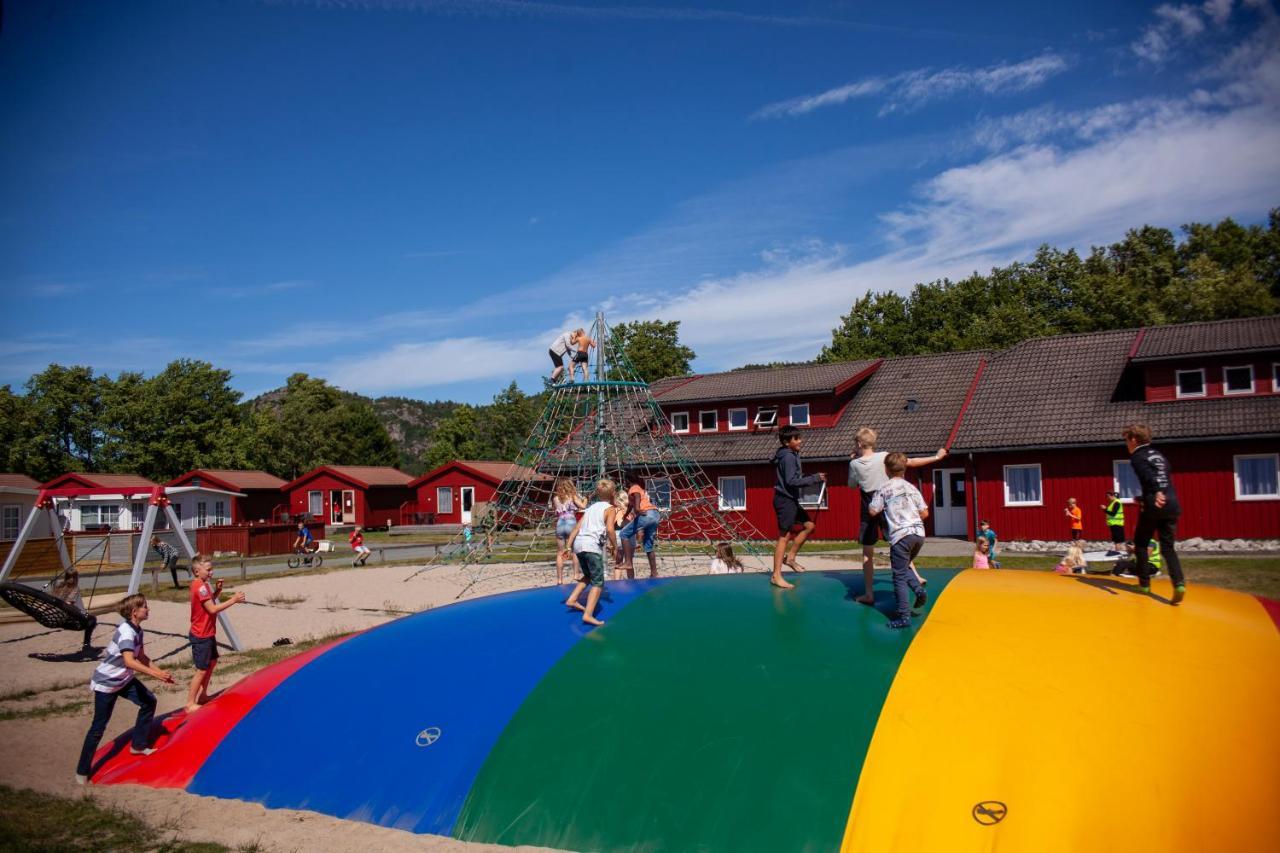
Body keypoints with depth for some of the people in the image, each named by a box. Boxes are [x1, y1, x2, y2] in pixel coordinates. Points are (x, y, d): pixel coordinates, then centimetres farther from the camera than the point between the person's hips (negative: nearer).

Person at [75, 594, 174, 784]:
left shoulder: (137, 630, -1)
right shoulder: (126, 632, -29)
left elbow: (142, 657, 8)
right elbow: (129, 661, -41)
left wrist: (160, 672, 1)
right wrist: (155, 674, -40)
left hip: (124, 680, 9)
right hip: (106, 683, -9)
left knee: (149, 701, 10)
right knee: (99, 727, -2)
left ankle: (138, 745, 24)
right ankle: (82, 771, 11)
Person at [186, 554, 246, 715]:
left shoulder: (201, 584, 7)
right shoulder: (200, 586, -22)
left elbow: (210, 601, 17)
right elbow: (212, 609, -26)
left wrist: (217, 590, 2)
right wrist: (233, 600, -24)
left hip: (207, 633, 10)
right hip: (201, 635, -10)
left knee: (212, 661, 21)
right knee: (202, 669, -3)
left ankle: (203, 695, 32)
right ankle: (190, 704, 5)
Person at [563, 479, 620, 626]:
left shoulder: (591, 507, 24)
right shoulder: (610, 508, 5)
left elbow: (577, 527, 18)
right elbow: (610, 529, -12)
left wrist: (569, 546, 17)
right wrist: (615, 546, 0)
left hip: (579, 544, 7)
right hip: (592, 545, -7)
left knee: (588, 576, 29)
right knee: (598, 582, -4)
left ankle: (572, 599, 24)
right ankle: (588, 614, -16)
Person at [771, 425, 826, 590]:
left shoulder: (791, 455, 14)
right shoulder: (788, 457, -16)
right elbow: (792, 481, -22)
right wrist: (815, 479, -20)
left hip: (791, 500, 10)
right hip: (785, 500, -10)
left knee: (808, 525, 16)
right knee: (784, 536, -7)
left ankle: (790, 557, 20)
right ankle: (776, 576, -3)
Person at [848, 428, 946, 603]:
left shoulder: (855, 464, -7)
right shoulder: (883, 456, -5)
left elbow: (852, 485, 9)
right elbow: (912, 462, -1)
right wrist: (936, 457, 8)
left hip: (869, 511, -2)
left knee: (867, 552, 4)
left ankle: (868, 593, 4)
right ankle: (915, 577, 17)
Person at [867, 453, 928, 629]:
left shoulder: (884, 490, 1)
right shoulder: (912, 488, 12)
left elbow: (873, 511, -2)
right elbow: (925, 513, 11)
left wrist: (884, 507, 18)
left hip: (900, 535, -5)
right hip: (919, 533, 5)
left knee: (899, 576, -1)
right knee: (905, 567, 27)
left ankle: (904, 617, -5)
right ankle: (919, 590, 4)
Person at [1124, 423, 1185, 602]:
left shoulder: (1137, 457, -1)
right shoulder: (1159, 455, 22)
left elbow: (1148, 475, -20)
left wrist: (1157, 492, -36)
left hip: (1154, 506, -6)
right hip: (1172, 505, 6)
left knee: (1141, 543, 13)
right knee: (1168, 547, 6)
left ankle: (1144, 583, 15)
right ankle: (1179, 583, -16)